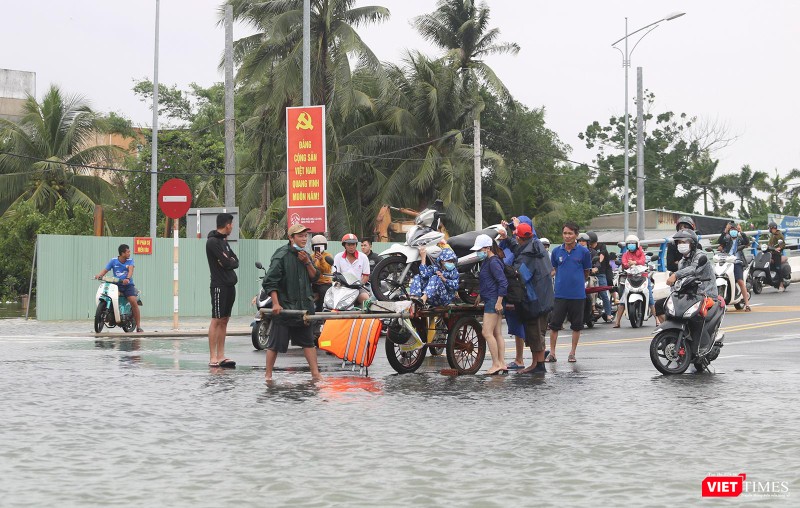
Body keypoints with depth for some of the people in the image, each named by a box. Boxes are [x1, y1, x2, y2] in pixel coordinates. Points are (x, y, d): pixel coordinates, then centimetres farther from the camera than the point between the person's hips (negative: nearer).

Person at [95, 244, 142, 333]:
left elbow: (130, 270, -14)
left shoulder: (130, 260, 3)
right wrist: (99, 275, -24)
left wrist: (128, 278, -35)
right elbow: (105, 270, -2)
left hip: (128, 285, -1)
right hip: (116, 285, 1)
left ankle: (138, 326, -12)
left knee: (134, 302, -17)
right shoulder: (113, 261, 4)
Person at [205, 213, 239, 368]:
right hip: (219, 285, -9)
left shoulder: (224, 241, 19)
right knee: (216, 320, -8)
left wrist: (229, 262, -6)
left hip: (230, 285, 9)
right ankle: (213, 358, -7)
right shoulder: (213, 242, -11)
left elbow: (235, 261, 12)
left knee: (224, 321, 8)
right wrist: (230, 261, 1)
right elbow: (226, 263, -19)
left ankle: (221, 356, 10)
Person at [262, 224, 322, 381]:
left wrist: (307, 262, -7)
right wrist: (276, 303, -19)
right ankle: (268, 375, 10)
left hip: (303, 306, 6)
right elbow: (270, 281, -13)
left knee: (308, 341, 9)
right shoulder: (281, 255, -10)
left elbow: (315, 277, 10)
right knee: (275, 343, 1)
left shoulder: (305, 255, 12)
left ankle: (315, 374, 13)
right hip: (284, 307, -6)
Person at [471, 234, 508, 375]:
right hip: (491, 301, 11)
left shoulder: (493, 262, -15)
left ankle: (496, 364, -8)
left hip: (493, 301, -11)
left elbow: (503, 282, -20)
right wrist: (481, 295, 23)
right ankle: (502, 364, 10)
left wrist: (499, 302, -21)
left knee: (487, 333, -10)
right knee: (497, 333, 9)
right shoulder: (487, 261, 16)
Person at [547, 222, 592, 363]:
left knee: (577, 325, 6)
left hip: (578, 294, -1)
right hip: (560, 293, 1)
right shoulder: (557, 251, 4)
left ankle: (572, 353, 18)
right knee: (554, 324, 0)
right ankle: (552, 352, 9)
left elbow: (586, 272, 10)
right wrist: (562, 281, 11)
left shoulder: (583, 252, -2)